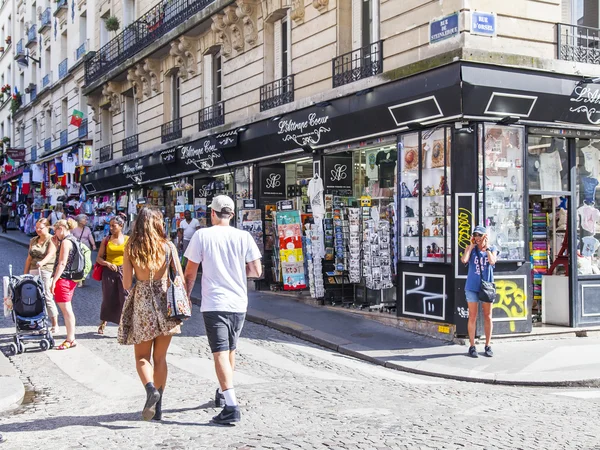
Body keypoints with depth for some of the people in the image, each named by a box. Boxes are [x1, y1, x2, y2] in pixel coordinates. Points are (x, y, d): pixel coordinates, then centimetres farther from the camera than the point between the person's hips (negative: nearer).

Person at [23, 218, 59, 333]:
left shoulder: (51, 240, -1)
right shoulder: (33, 240, 19)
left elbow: (50, 254, -18)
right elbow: (29, 258, 20)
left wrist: (42, 262, -37)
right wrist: (25, 274, 16)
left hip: (46, 271, -6)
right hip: (33, 272, 6)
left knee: (47, 297, -10)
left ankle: (55, 325, -4)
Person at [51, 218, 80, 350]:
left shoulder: (65, 241, -13)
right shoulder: (73, 240, 16)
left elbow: (62, 263, -19)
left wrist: (54, 281, -20)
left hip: (63, 279, -10)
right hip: (71, 279, 10)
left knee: (66, 309, -6)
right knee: (67, 309, 14)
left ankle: (70, 340, -4)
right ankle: (71, 338, 19)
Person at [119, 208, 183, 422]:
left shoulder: (130, 248, -1)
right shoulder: (168, 246, -1)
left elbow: (126, 284, -2)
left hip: (141, 302, -1)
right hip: (164, 302, 1)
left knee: (142, 356, 10)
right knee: (160, 357, 12)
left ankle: (151, 389, -17)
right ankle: (158, 407, 14)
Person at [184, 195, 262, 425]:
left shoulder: (202, 235, -4)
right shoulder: (243, 236, 0)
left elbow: (190, 273, -1)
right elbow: (257, 271, 0)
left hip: (213, 305, -3)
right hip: (238, 304, 4)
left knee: (220, 354, -7)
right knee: (230, 351, 21)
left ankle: (231, 405, -18)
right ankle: (223, 394, 38)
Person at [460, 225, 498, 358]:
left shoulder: (492, 250, 5)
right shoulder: (471, 249, 3)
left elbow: (492, 261, -16)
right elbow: (464, 260, -16)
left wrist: (486, 247, -8)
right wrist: (471, 246, -7)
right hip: (472, 287, -1)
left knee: (487, 317, 7)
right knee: (472, 317, 2)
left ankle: (487, 346, 16)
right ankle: (472, 346, 8)